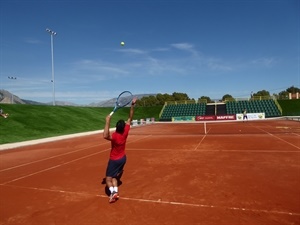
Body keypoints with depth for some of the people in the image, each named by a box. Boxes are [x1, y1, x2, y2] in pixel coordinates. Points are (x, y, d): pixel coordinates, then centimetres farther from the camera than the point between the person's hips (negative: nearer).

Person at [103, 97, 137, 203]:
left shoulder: (114, 136, -29)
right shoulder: (125, 132, -15)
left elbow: (105, 136, -51)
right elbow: (130, 118, -8)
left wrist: (107, 122, -48)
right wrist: (132, 105, -10)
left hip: (114, 160, -5)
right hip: (123, 158, 6)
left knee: (108, 179, 3)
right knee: (114, 177, 18)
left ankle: (113, 191, -21)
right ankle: (115, 190, -4)